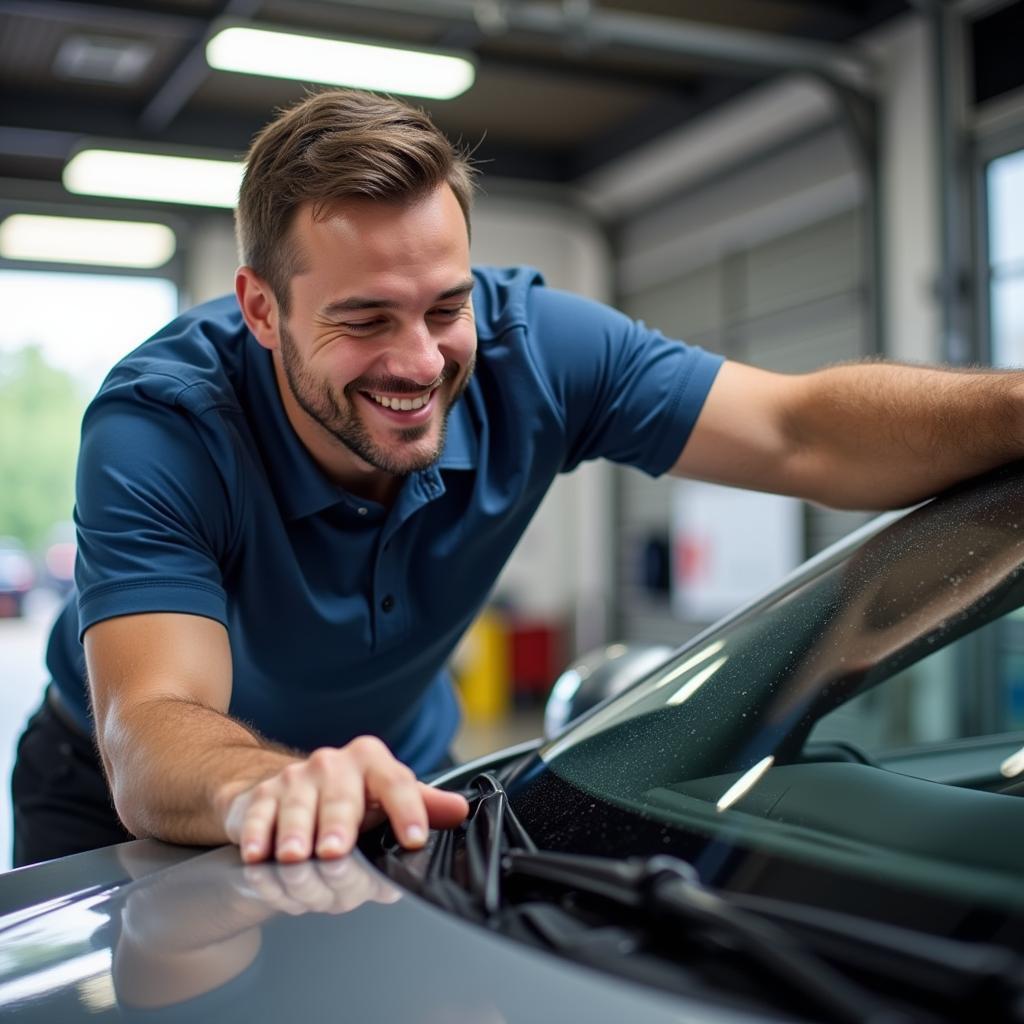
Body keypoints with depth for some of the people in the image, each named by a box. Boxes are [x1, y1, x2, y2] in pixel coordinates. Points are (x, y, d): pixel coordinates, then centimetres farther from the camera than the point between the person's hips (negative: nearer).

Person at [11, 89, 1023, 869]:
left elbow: (804, 434, -27)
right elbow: (150, 732, -41)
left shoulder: (532, 348, -22)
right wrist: (273, 787, -63)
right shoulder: (158, 427, -31)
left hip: (394, 775, 2)